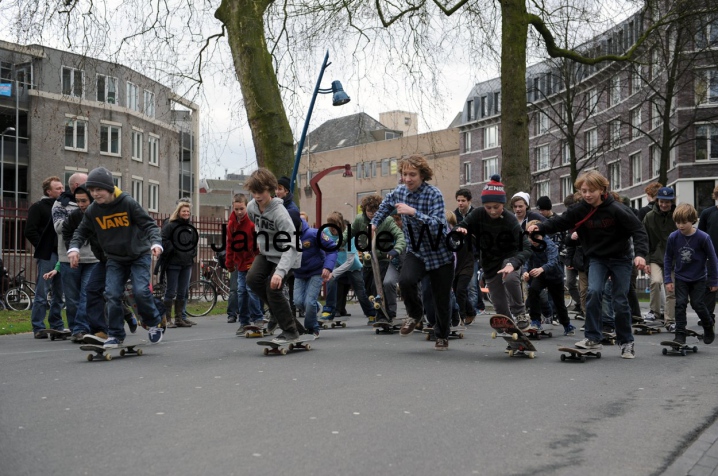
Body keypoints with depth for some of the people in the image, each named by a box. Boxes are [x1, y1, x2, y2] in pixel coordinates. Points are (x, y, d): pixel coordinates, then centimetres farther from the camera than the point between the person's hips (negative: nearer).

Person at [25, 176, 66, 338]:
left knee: (59, 293, 10)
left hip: (63, 255, 6)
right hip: (47, 256, -6)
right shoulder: (38, 207, -1)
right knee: (42, 292, -4)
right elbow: (30, 231, -7)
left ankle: (57, 326, 19)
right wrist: (42, 247, -10)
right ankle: (38, 328, 1)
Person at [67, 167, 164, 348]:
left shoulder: (128, 203, -17)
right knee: (112, 295, -7)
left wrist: (156, 242, -34)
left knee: (140, 291, -17)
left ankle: (153, 323, 8)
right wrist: (74, 248, -11)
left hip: (139, 255, -4)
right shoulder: (92, 211, -5)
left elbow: (149, 224, -16)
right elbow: (82, 231, 8)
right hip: (115, 259, 4)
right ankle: (115, 334, 5)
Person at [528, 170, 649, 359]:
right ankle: (593, 338, -11)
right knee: (594, 292, -21)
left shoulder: (616, 209, -19)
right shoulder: (580, 210, -9)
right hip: (597, 258, 2)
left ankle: (626, 342, 17)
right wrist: (540, 227, -28)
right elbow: (560, 222, -10)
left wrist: (640, 254, -30)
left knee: (621, 302, -1)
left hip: (620, 258, -2)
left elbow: (638, 230, -17)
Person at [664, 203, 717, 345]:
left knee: (698, 304, 1)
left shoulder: (703, 237, -19)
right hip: (680, 277, 2)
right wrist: (668, 279, -5)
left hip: (699, 278, -2)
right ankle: (680, 335, 1)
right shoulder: (673, 237, -12)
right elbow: (668, 259, -1)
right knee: (680, 304, -3)